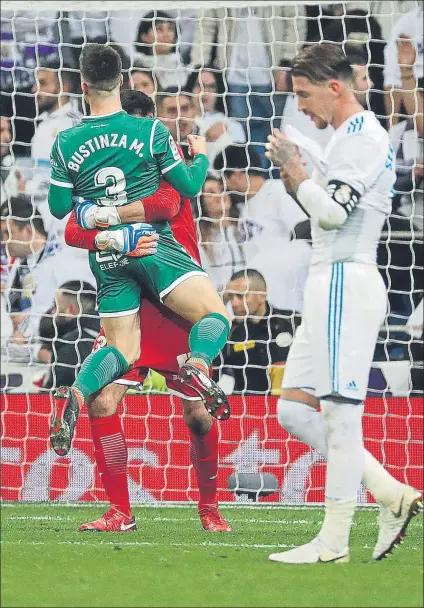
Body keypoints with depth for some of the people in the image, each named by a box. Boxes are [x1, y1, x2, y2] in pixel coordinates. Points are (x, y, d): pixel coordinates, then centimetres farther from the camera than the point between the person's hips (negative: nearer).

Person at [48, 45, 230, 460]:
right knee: (216, 316, -3)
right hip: (152, 245, -4)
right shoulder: (150, 131, -5)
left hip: (106, 259, 4)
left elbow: (59, 208, 7)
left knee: (122, 350, 12)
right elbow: (188, 187, 1)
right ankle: (197, 365, -35)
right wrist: (201, 156, 20)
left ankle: (76, 394, -16)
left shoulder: (66, 144, 2)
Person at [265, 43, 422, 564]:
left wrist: (296, 172, -5)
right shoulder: (349, 136, 21)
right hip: (329, 287, 11)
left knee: (340, 410, -9)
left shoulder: (362, 134, -10)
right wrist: (295, 179, 11)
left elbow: (333, 211, -19)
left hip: (346, 283, -11)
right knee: (293, 409, 7)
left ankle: (334, 541, -8)